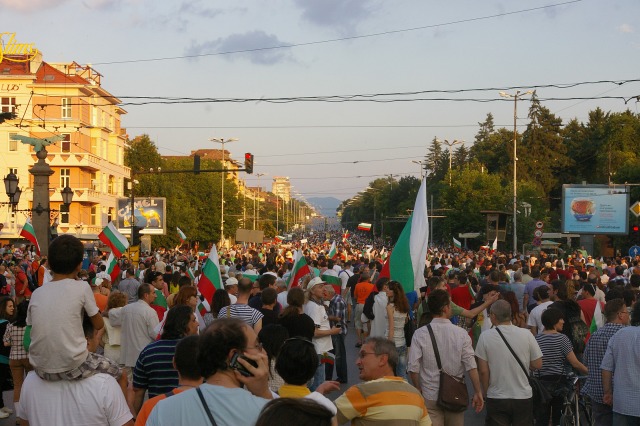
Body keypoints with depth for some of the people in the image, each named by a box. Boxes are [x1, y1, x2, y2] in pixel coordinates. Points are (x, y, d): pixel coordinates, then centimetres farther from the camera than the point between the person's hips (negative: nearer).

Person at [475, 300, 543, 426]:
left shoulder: (485, 336, -9)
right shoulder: (526, 334, -6)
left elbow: (483, 371, -8)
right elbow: (537, 364, 0)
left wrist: (486, 392, 7)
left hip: (496, 398, -1)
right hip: (523, 396, 2)